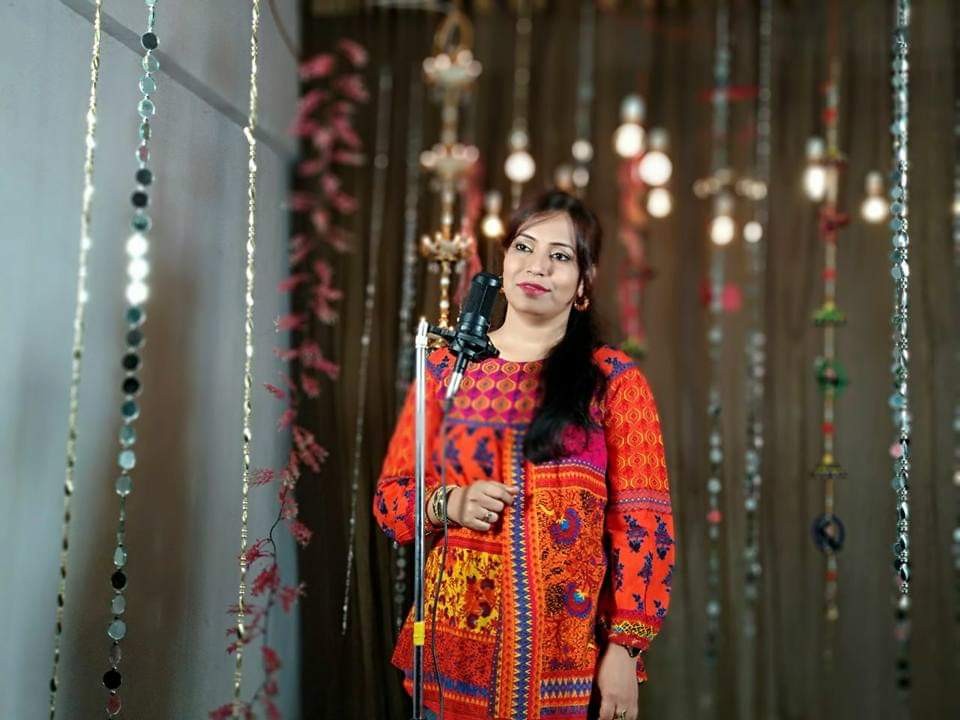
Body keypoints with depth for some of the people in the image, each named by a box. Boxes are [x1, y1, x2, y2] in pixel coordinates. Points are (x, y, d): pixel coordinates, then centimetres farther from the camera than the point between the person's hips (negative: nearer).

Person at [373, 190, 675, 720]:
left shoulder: (613, 380, -2)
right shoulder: (447, 368, 4)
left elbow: (641, 523, -4)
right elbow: (390, 494, 8)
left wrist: (624, 650, -10)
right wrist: (449, 503, -12)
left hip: (571, 652, -2)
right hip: (459, 644, 2)